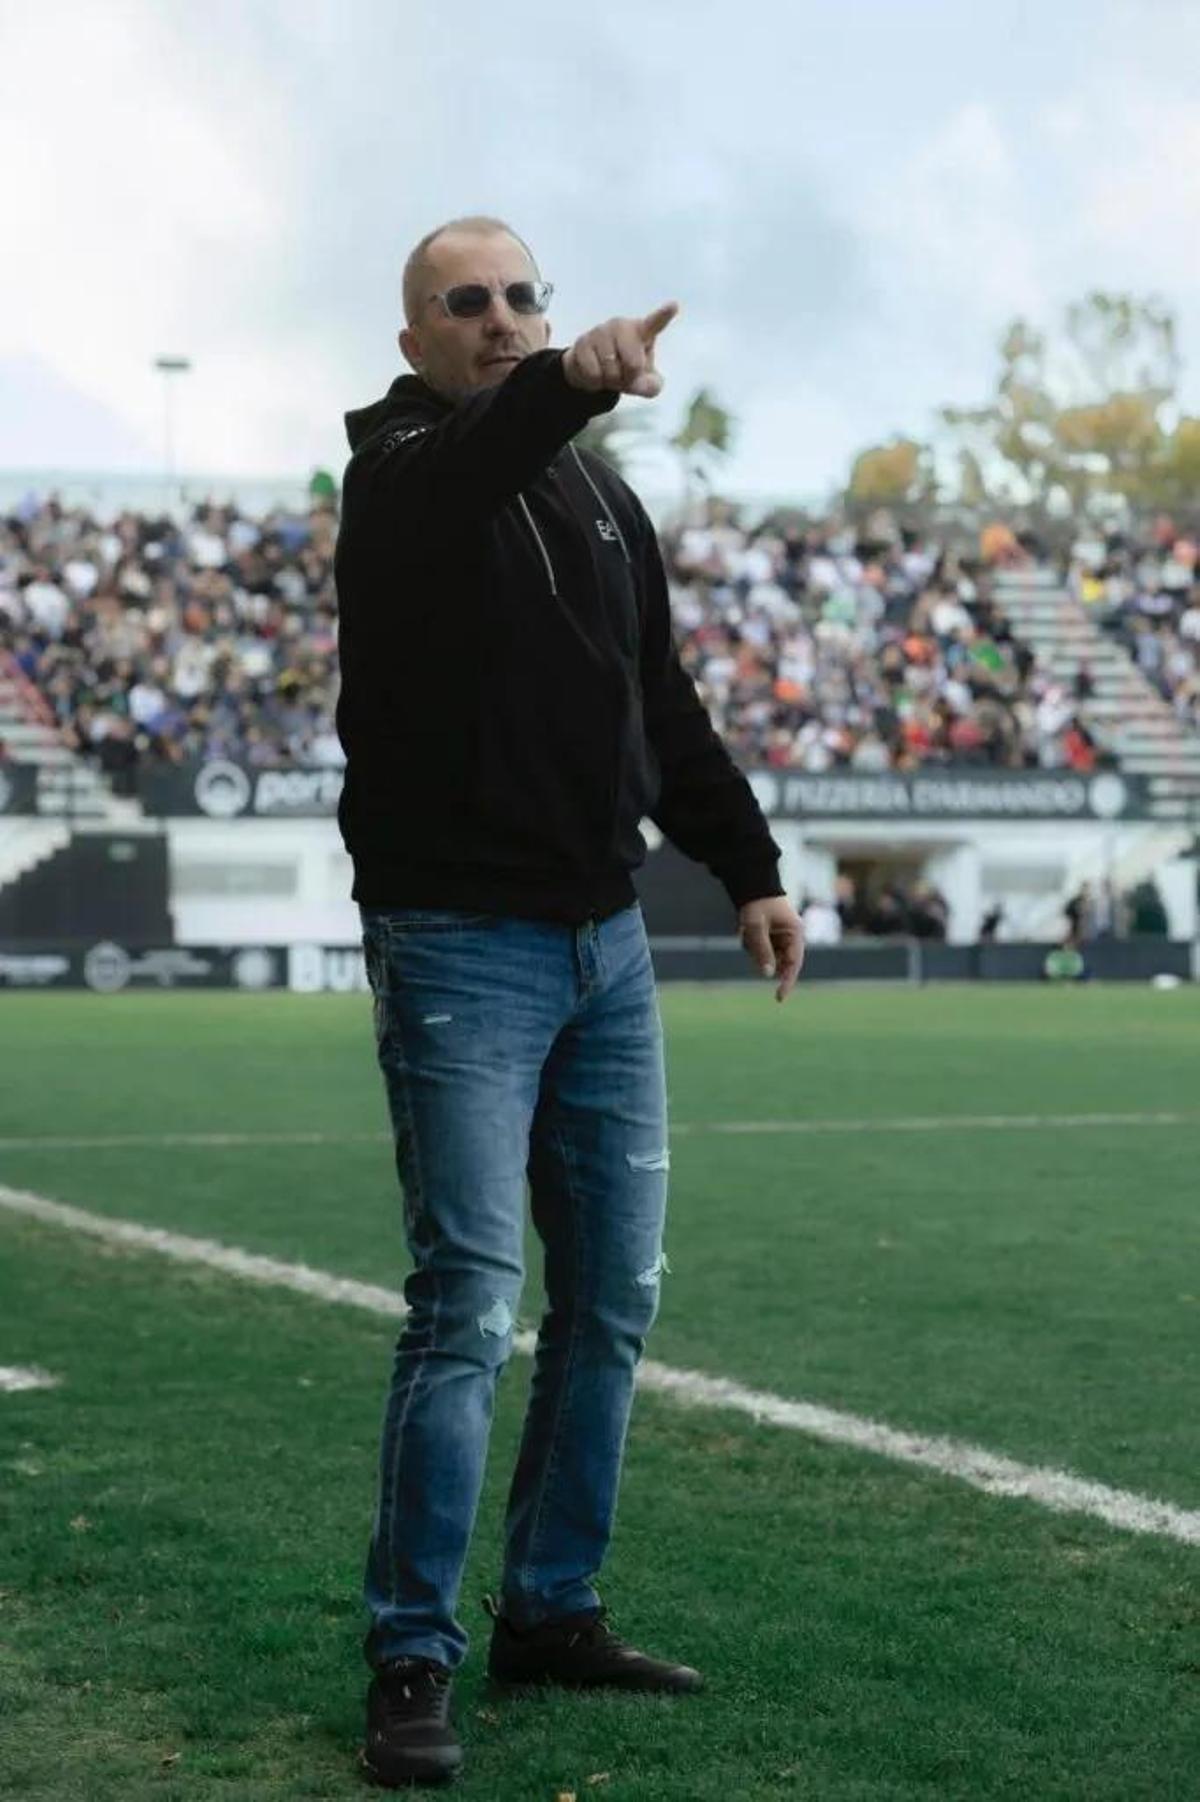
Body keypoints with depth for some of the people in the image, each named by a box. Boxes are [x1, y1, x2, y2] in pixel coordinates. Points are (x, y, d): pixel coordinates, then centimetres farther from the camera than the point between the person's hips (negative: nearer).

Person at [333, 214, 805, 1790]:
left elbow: (666, 708, 21)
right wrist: (569, 385, -52)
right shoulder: (401, 472, -6)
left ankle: (551, 1610, 23)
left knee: (615, 1295, 10)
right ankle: (412, 1660, -4)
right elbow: (458, 476, -33)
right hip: (459, 946, -7)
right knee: (468, 1305, -12)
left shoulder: (604, 498, 15)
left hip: (606, 945, 7)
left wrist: (749, 867, 15)